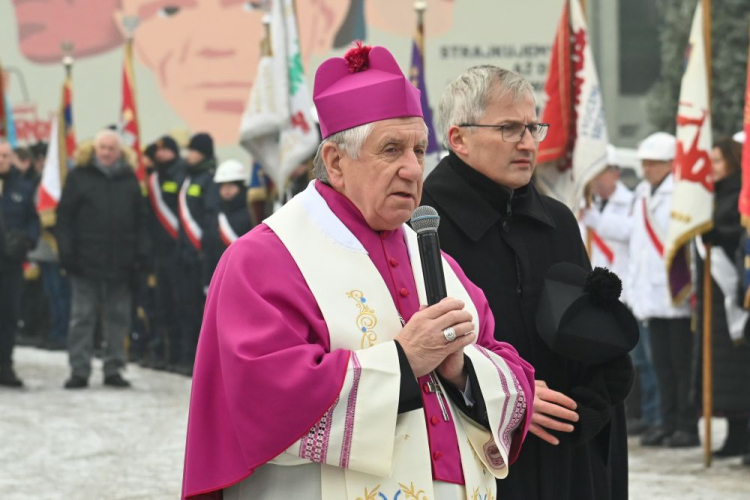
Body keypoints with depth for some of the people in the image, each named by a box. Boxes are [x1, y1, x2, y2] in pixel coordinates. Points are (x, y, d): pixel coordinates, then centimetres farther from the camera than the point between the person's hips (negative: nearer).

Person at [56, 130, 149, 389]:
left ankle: (113, 369, 13)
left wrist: (140, 252, 2)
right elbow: (64, 215, 0)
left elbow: (140, 219, 12)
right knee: (82, 317, 0)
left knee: (118, 317, 6)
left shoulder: (129, 179, 11)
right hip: (86, 260, -2)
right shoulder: (79, 176, 2)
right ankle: (79, 370, 4)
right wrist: (67, 251, -8)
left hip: (120, 261, 2)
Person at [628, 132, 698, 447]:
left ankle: (688, 425, 1)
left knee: (682, 362, -4)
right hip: (653, 295, 8)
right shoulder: (643, 196, 17)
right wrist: (635, 286, 18)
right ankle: (669, 422, 16)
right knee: (662, 362, 10)